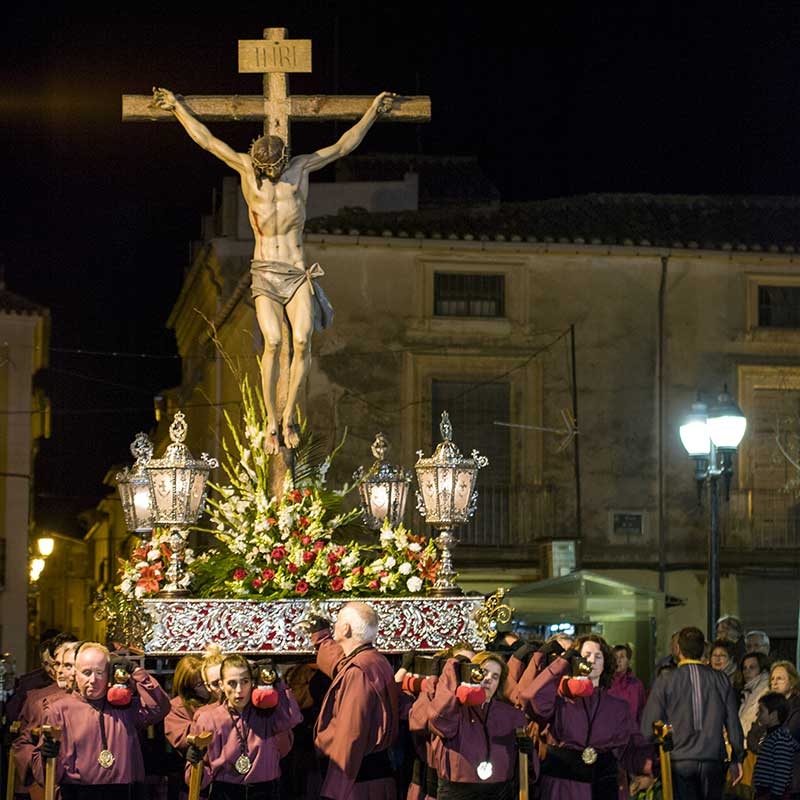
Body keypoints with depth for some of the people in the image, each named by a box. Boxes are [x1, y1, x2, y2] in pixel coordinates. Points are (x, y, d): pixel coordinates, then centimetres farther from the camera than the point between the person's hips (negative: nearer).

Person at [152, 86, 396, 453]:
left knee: (302, 341, -17)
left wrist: (373, 111, 13)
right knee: (272, 343, -18)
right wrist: (178, 107, 14)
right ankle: (271, 423, -10)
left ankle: (289, 416, -2)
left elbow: (343, 146, 12)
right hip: (264, 272, -1)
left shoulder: (301, 167, 6)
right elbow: (207, 140, 10)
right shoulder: (247, 167, 4)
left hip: (298, 273, 1)